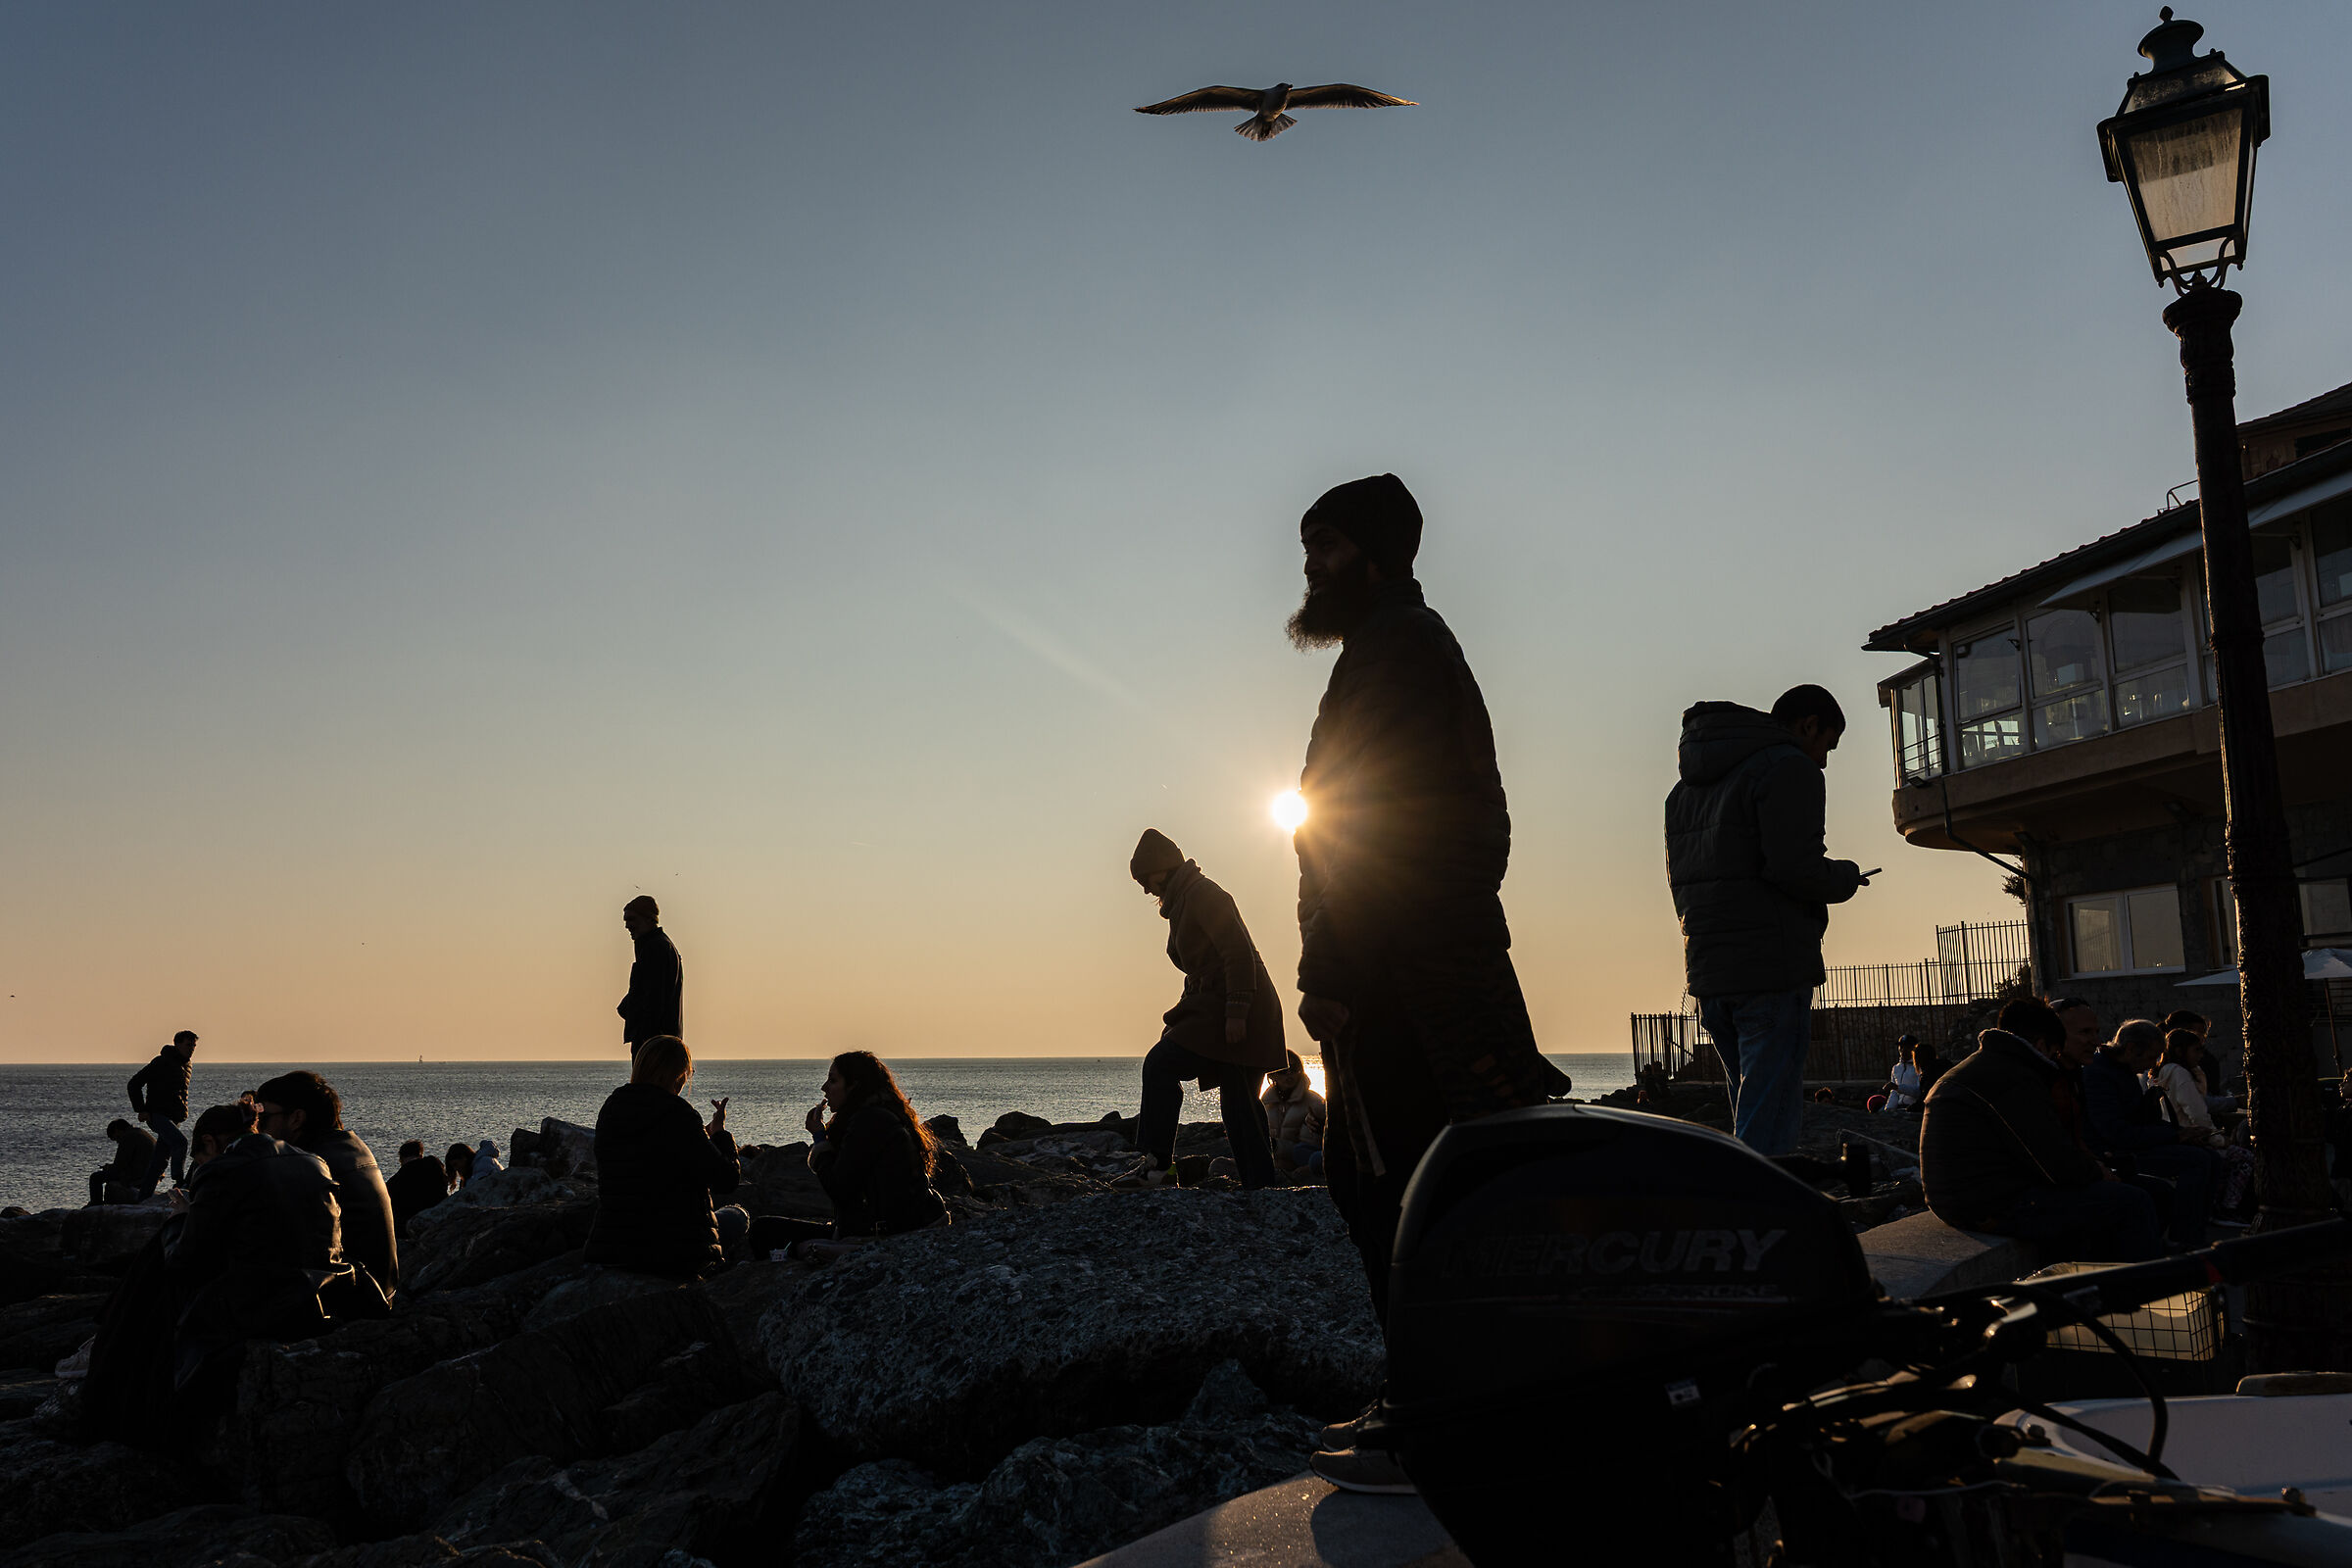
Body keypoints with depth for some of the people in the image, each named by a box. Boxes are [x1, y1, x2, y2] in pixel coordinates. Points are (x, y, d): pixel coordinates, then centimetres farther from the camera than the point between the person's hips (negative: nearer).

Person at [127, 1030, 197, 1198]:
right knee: (180, 1142, -28)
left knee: (161, 1159, 8)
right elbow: (134, 1083, -9)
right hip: (157, 1115, -8)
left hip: (173, 1119, 8)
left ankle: (144, 1199, 14)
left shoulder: (185, 1065, 16)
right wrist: (141, 1109, -13)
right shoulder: (162, 1062, -10)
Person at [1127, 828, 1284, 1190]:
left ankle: (1159, 1165, -17)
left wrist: (1235, 1011, -25)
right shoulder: (1184, 899, 22)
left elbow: (1238, 951, -19)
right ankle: (1260, 1185, 9)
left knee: (1160, 1065, -15)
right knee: (1239, 1102, 8)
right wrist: (1178, 1020, 22)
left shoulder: (1201, 894, -10)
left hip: (1236, 1010, -10)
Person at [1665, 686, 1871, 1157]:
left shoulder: (1688, 785, 22)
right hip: (1773, 971, -8)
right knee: (1768, 1130, -7)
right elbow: (1797, 868, -17)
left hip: (1708, 973, 8)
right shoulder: (1789, 768, -6)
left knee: (1762, 1114, 15)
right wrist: (1847, 876, 1)